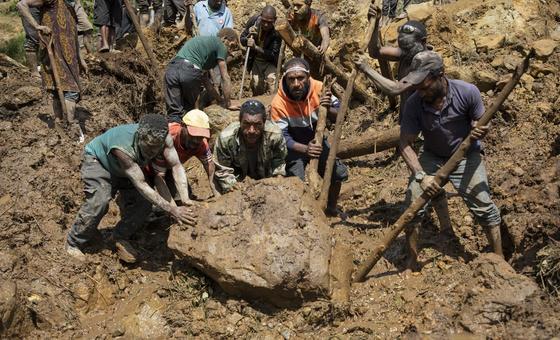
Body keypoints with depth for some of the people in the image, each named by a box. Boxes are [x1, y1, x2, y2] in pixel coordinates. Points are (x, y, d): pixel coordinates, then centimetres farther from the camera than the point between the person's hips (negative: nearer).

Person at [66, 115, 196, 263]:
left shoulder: (162, 138, -32)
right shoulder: (123, 148, -45)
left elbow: (176, 166, -30)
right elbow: (141, 185, -46)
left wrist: (186, 201, -43)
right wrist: (172, 210, -49)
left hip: (124, 167, 6)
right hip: (97, 160, -6)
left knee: (144, 203, -9)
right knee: (99, 203, -26)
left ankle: (120, 237, 14)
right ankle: (73, 244, -5)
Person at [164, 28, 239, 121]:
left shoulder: (203, 40, 36)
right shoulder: (220, 45, 13)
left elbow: (204, 76, 39)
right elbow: (225, 78, 10)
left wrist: (219, 98, 40)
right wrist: (228, 103, 17)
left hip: (171, 69, 6)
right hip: (190, 71, -6)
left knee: (174, 112, 2)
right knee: (188, 109, 14)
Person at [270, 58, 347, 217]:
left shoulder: (319, 88, -23)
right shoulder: (279, 103, -30)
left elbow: (339, 116, -16)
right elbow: (283, 137, -29)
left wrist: (328, 109, -39)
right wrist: (305, 149, -45)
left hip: (317, 141, 4)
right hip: (294, 146, -4)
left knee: (338, 173, 7)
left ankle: (331, 208, 34)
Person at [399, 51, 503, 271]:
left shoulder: (467, 93, -23)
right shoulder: (414, 104, -22)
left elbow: (481, 123, -7)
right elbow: (406, 144, -19)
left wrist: (479, 131, -32)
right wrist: (421, 176, -32)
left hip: (465, 156, -1)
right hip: (431, 157, 1)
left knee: (484, 207, -4)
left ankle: (500, 260, 17)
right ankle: (412, 263, 12)